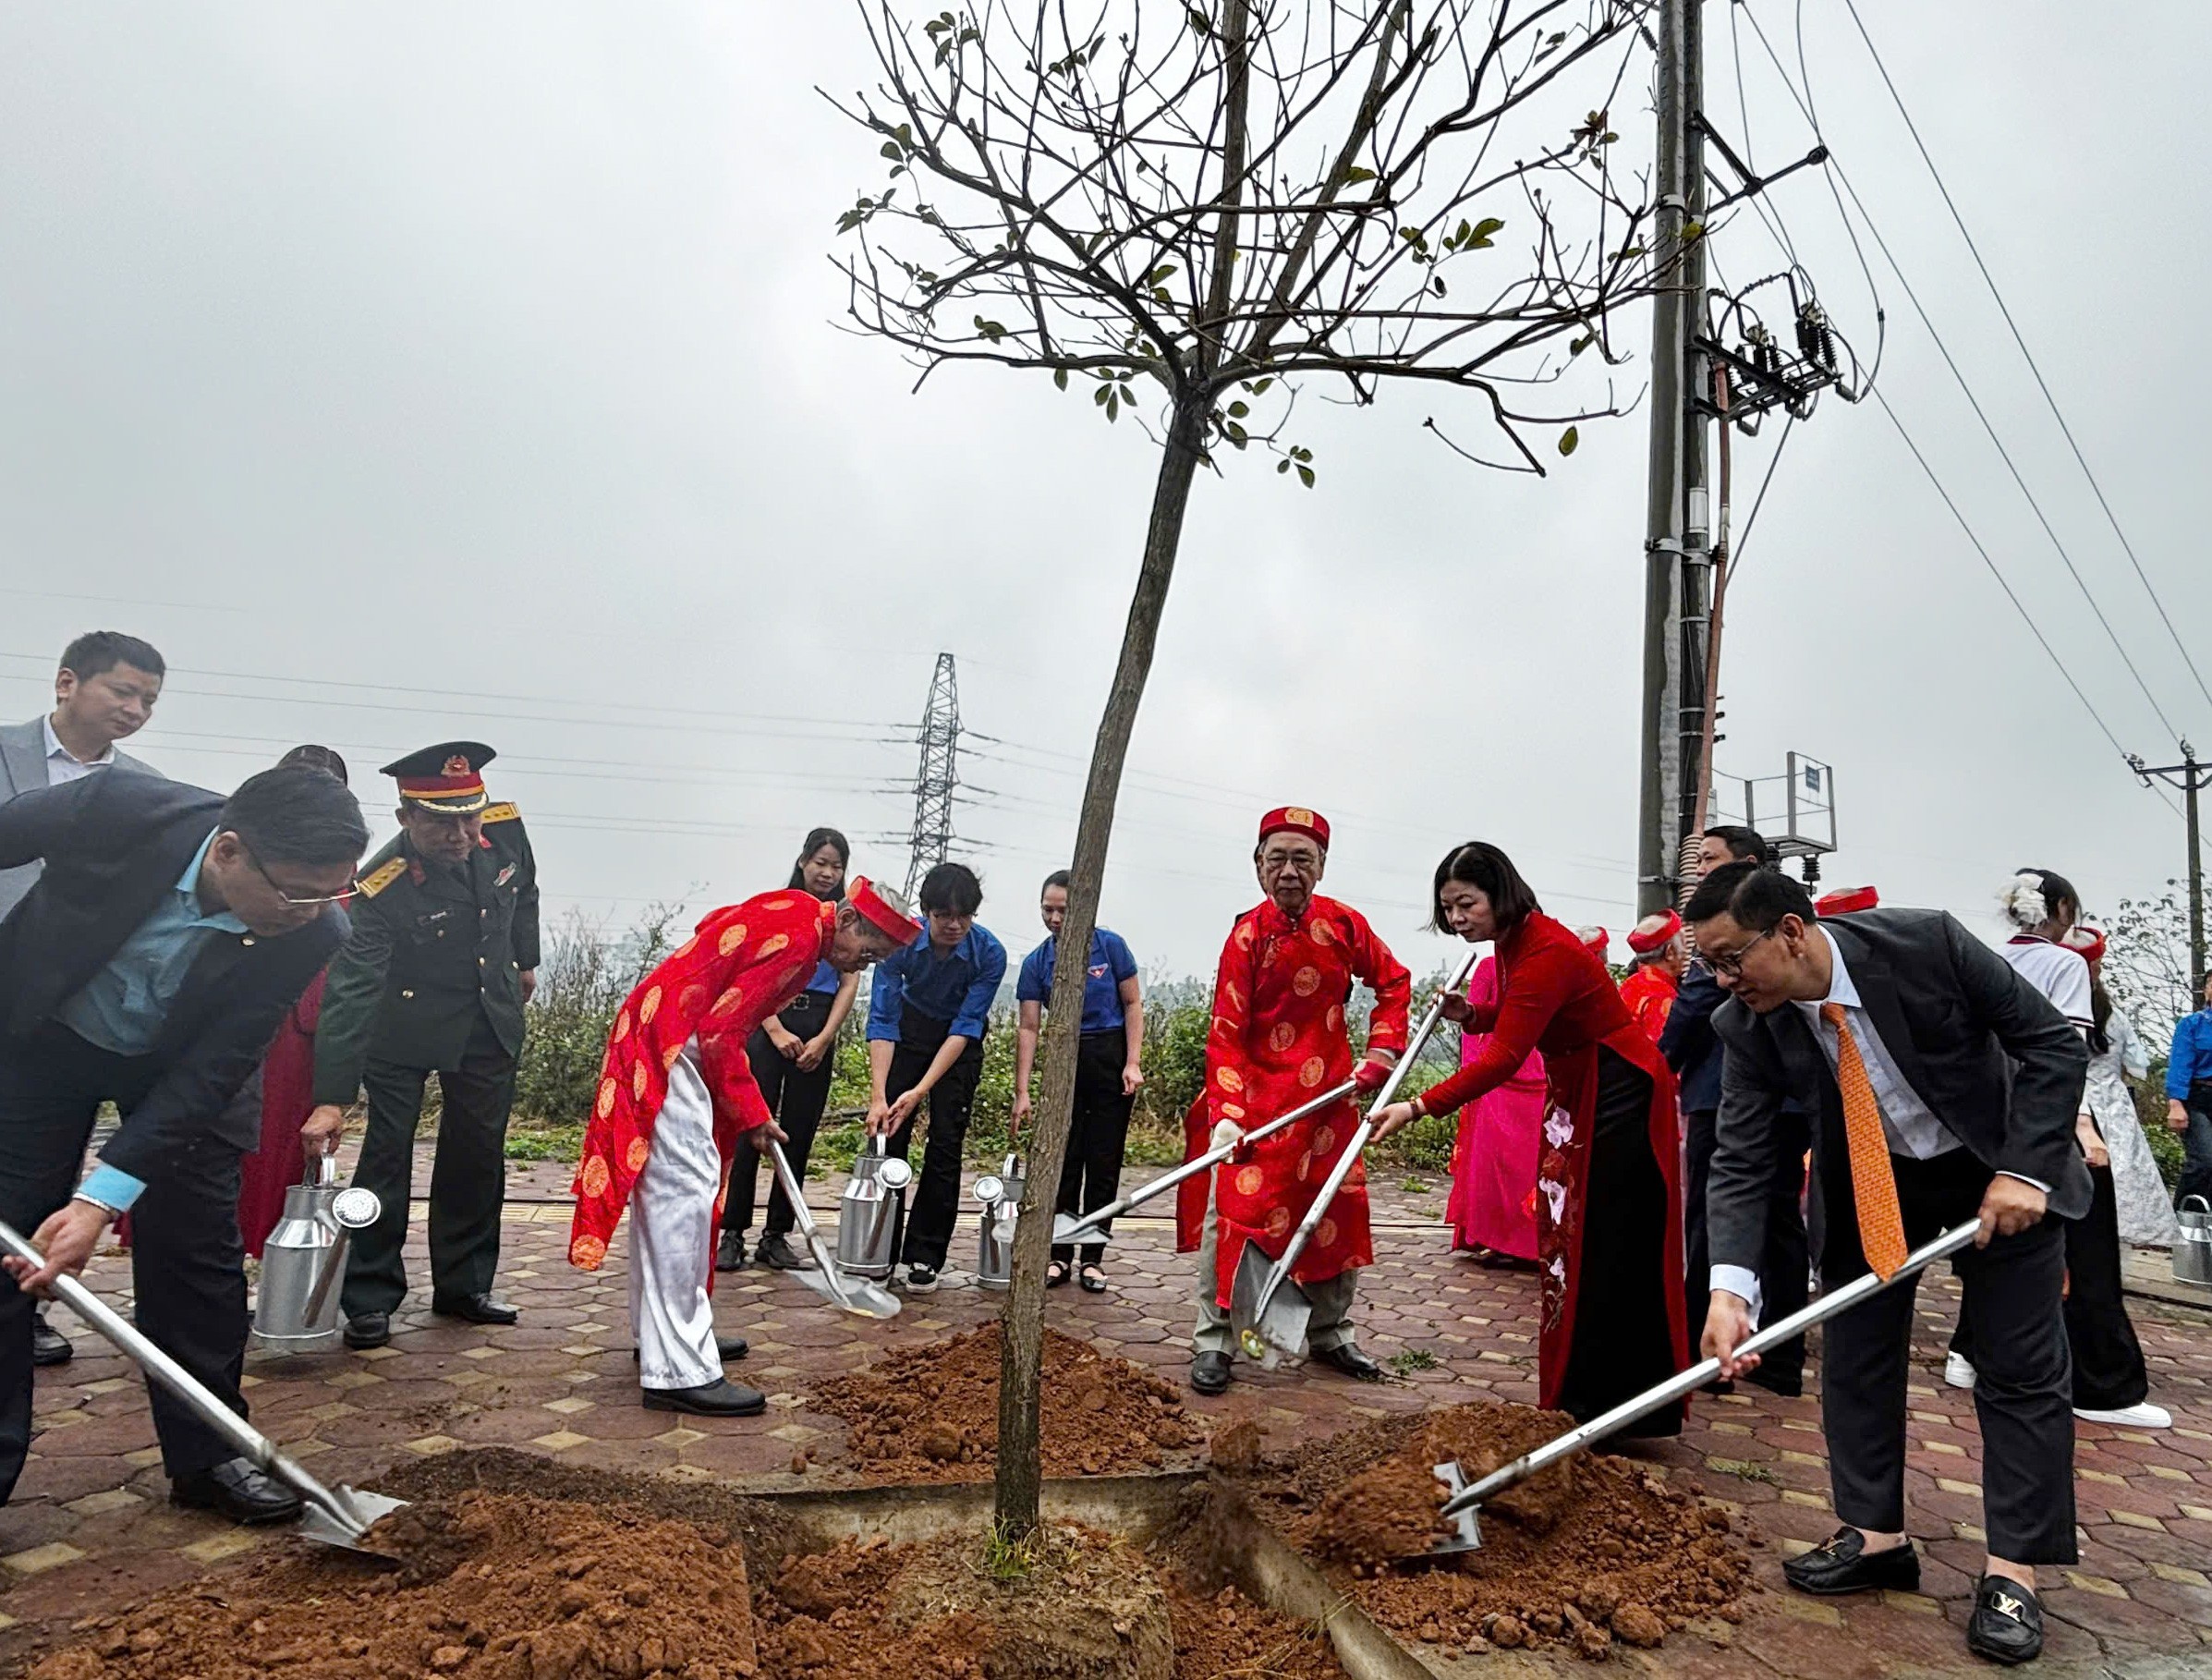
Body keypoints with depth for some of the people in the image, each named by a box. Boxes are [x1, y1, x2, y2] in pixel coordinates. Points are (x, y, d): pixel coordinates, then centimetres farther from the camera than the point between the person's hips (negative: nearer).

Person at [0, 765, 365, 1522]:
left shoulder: (311, 935, -30)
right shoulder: (115, 808, -35)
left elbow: (209, 1071, -24)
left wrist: (101, 1197, -29)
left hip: (179, 1063, 1)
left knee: (198, 1248, 1)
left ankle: (206, 1456, 17)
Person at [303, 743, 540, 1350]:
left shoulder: (505, 831, -17)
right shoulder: (381, 890, -30)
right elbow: (349, 994, -31)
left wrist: (525, 961, 17)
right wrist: (331, 1099, -34)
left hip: (490, 1023, 5)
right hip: (403, 1030, -4)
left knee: (478, 1157, 10)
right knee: (386, 1153, -5)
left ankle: (464, 1286, 22)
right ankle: (369, 1300, 10)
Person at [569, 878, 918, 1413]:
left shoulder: (794, 916, 11)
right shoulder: (799, 935, -19)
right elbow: (720, 1033, -19)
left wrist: (751, 1110, 15)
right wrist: (751, 1114, -7)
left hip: (658, 1040, 11)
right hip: (669, 1046, -11)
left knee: (666, 1189, 16)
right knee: (683, 1191, -10)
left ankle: (663, 1334, 28)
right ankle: (680, 1372, -7)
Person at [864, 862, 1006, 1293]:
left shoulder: (989, 953, -29)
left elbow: (966, 1026, -26)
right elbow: (882, 1020, -26)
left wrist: (921, 1090, -33)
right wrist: (878, 1097, -34)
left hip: (961, 1041, -1)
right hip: (910, 1030, 1)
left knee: (946, 1143, -5)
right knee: (888, 1135, -3)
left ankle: (925, 1256, 5)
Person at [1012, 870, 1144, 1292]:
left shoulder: (1110, 946, -8)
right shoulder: (1036, 963, -3)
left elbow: (1133, 1004, -2)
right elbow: (1028, 1028, -4)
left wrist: (1133, 1063, -10)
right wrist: (1021, 1092, -8)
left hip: (1111, 1057, -1)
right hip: (1064, 1060, 2)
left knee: (1103, 1162, 3)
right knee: (1062, 1160, 3)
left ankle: (1093, 1257, 12)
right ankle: (1059, 1255, 13)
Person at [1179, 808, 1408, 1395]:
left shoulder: (1344, 923, -3)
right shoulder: (1248, 935, -13)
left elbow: (1393, 980, 12)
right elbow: (1226, 1031, -16)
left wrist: (1382, 1051, 2)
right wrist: (1225, 1113, -26)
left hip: (1328, 1093, 4)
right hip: (1257, 1092, -4)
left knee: (1339, 1209, 12)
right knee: (1232, 1209, -9)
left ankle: (1331, 1335, 31)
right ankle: (1213, 1343, 7)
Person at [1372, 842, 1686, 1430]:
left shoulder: (1547, 952, -27)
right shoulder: (1513, 942, 2)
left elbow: (1504, 1059, -33)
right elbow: (1522, 1022, 15)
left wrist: (1419, 1107, -36)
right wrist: (1472, 1014, -6)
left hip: (1620, 1099, -10)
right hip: (1577, 1099, 10)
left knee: (1609, 1253, -4)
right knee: (1570, 1244, 12)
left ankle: (1617, 1411, 6)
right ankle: (1578, 1399, 23)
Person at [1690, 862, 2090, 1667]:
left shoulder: (1926, 943, -31)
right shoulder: (1747, 1025, -22)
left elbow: (2054, 1043, -20)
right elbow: (1742, 1163, -21)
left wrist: (2024, 1170, -27)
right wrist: (1730, 1287, -33)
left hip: (2001, 1167, -2)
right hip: (1869, 1180, 3)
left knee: (2021, 1367, 1)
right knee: (1853, 1352, 4)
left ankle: (2012, 1569, 13)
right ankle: (1875, 1536, 18)